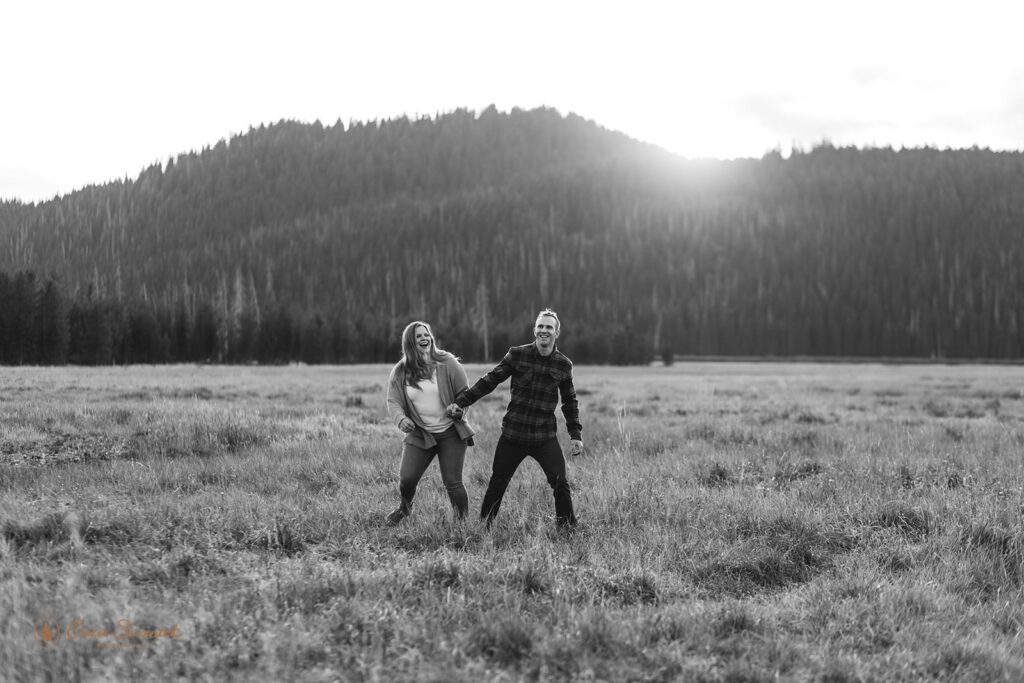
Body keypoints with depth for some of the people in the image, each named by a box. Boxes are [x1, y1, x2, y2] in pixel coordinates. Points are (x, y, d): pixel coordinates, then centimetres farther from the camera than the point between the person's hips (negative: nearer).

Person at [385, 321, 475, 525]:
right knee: (406, 478, -6)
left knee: (452, 483, -6)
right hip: (419, 434, 2)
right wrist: (401, 419, -21)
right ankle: (404, 508, 27)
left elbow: (465, 393, 0)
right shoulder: (400, 372, 1)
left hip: (450, 433, -2)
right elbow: (393, 401, -2)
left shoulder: (447, 363, -4)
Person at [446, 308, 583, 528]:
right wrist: (460, 402, 0)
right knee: (496, 484, 6)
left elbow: (570, 401, 14)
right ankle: (483, 526, 21)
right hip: (512, 434, 0)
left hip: (545, 437, 0)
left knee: (561, 485, -11)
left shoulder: (564, 364, 3)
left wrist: (576, 434, 10)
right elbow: (490, 380, 4)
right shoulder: (517, 355, -2)